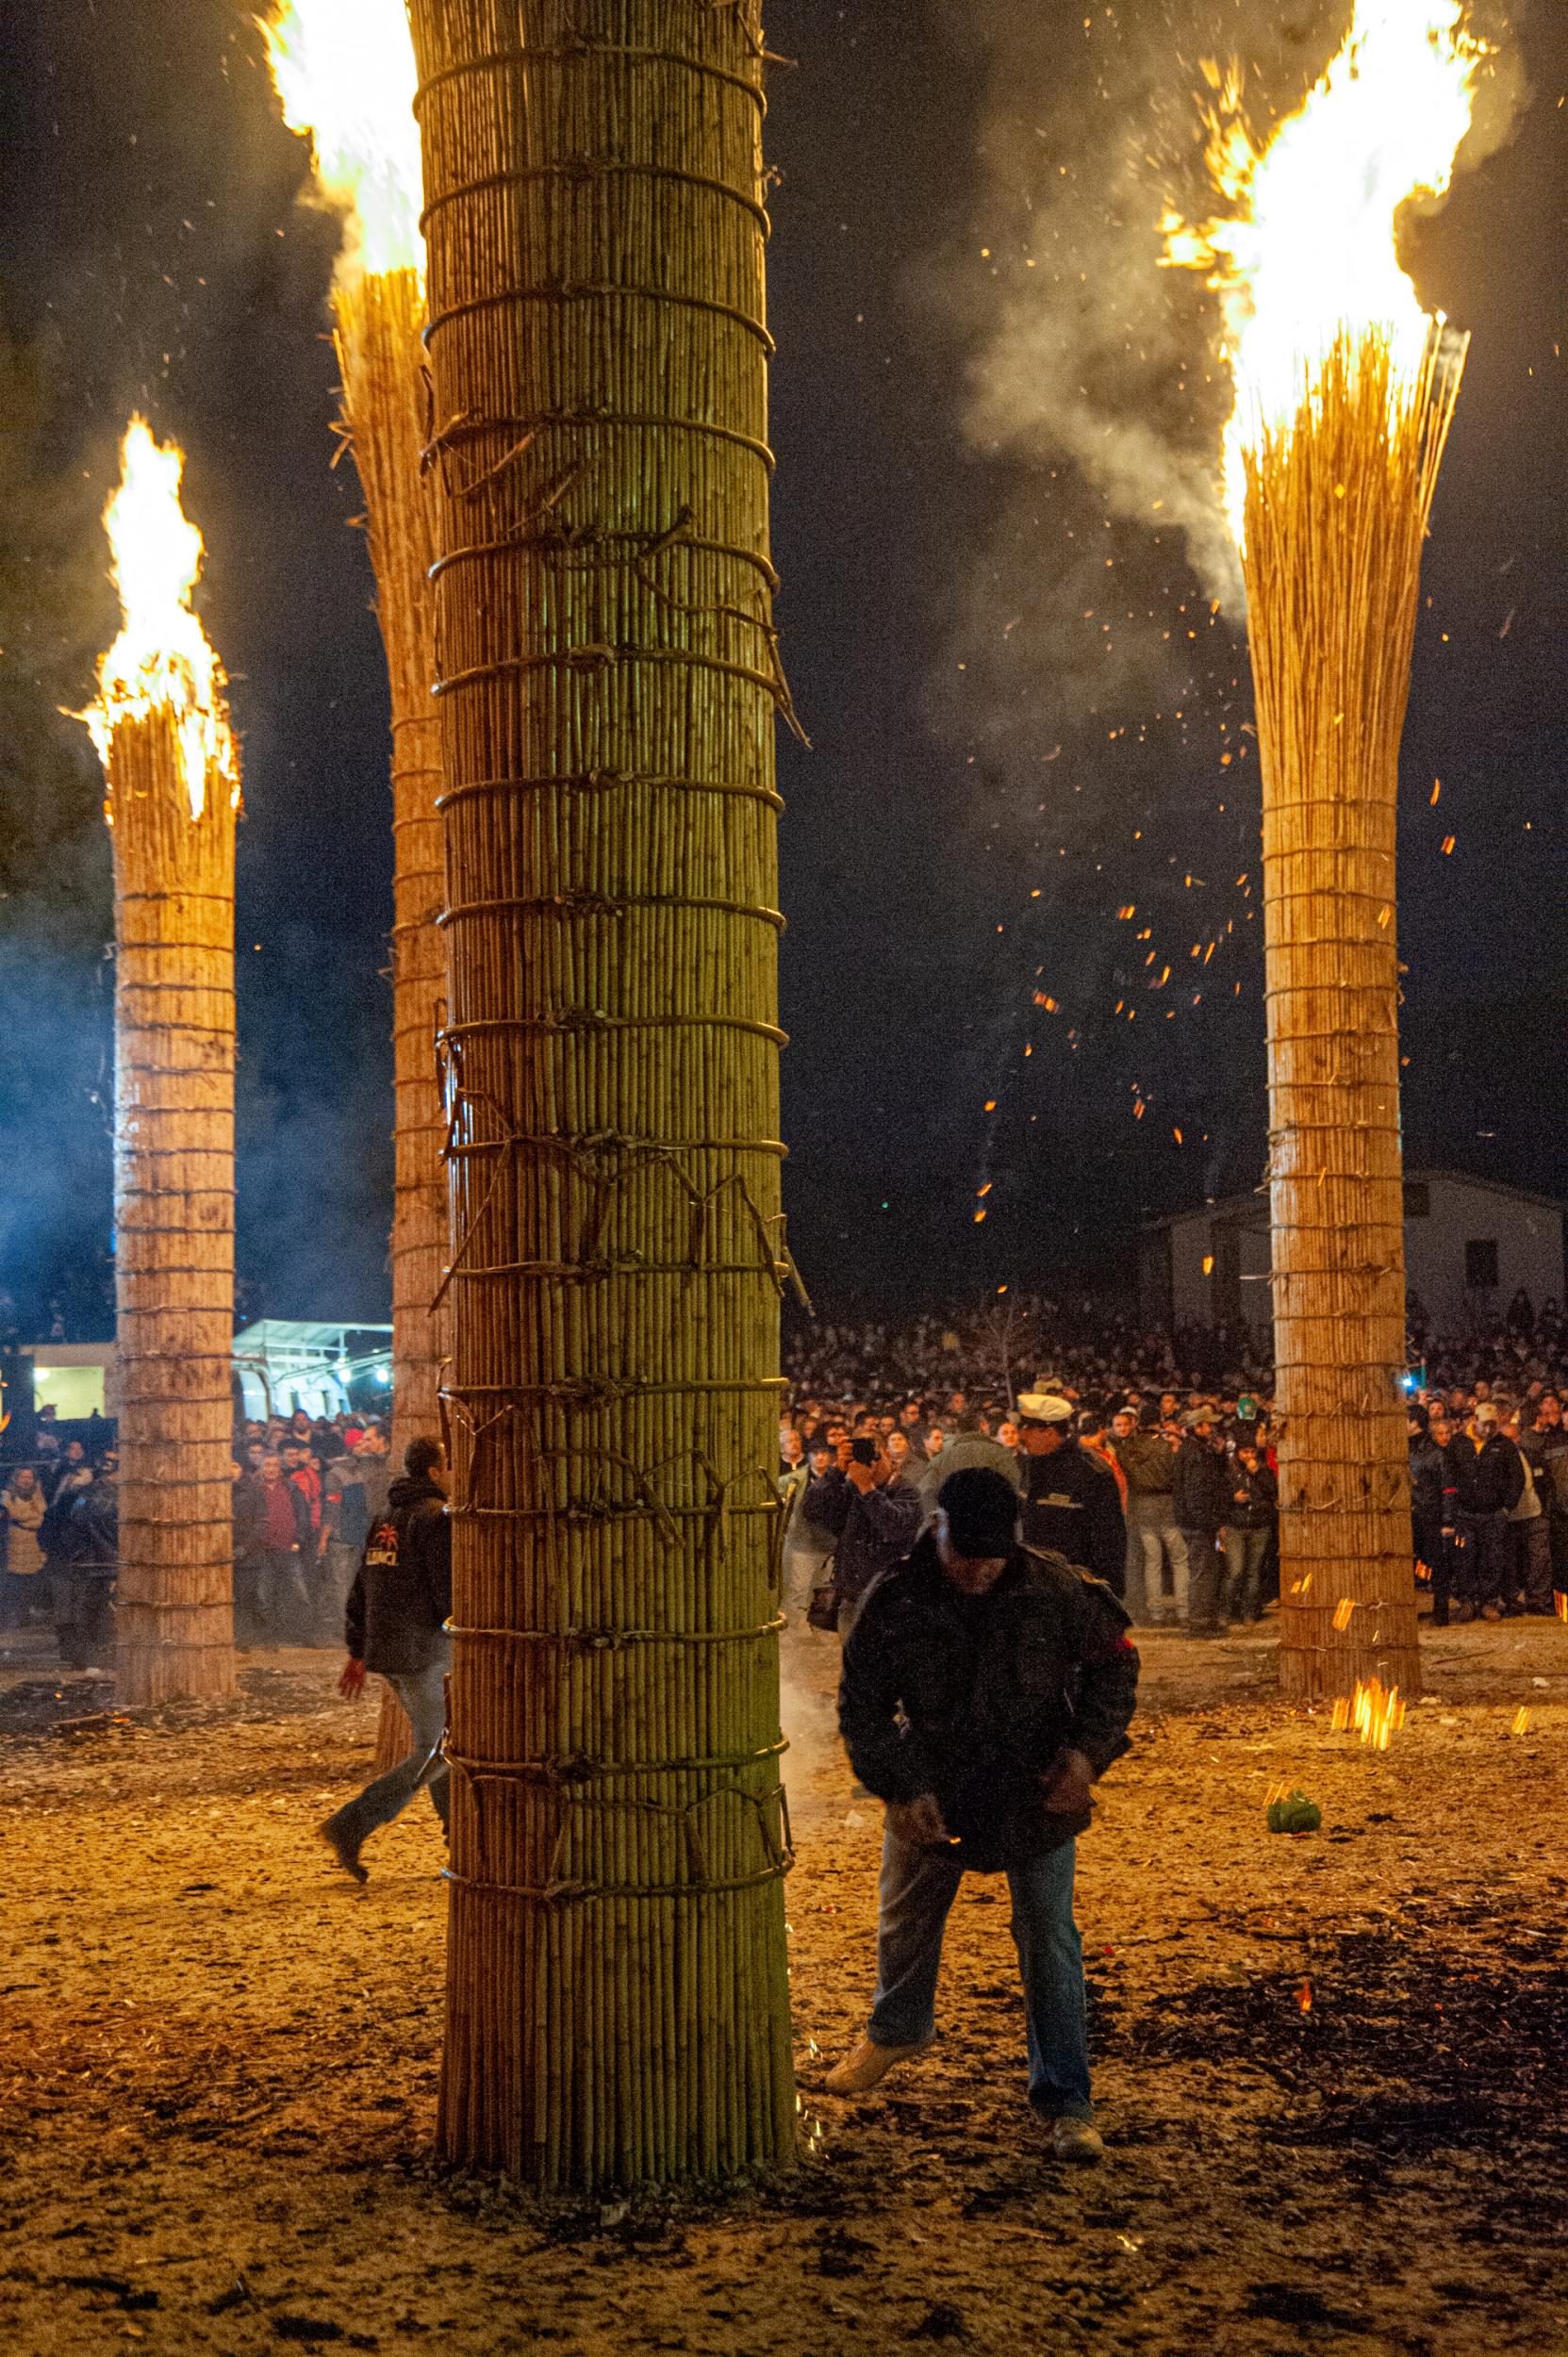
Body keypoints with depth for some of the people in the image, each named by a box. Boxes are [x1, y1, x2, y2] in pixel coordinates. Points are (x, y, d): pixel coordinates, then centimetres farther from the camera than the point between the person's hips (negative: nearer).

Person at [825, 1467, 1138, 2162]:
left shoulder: (1056, 1589, -17)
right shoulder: (894, 1603, -17)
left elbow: (1114, 1662, -1)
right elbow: (861, 1706, -7)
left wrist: (1088, 1749, -12)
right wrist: (900, 1787, -17)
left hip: (1036, 1794, -1)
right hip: (933, 1796, 2)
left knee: (1050, 1942, -2)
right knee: (905, 1923, 20)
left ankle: (1064, 2102, 10)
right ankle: (897, 2030, 50)